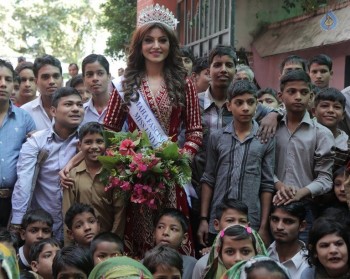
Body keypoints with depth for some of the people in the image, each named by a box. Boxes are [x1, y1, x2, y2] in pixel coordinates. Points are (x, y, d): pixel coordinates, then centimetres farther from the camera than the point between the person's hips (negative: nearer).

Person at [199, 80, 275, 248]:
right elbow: (208, 180, 6)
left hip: (251, 224, -1)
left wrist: (264, 226, -2)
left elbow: (267, 185, 1)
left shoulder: (266, 140, 1)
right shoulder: (217, 137, 4)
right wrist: (204, 219, 2)